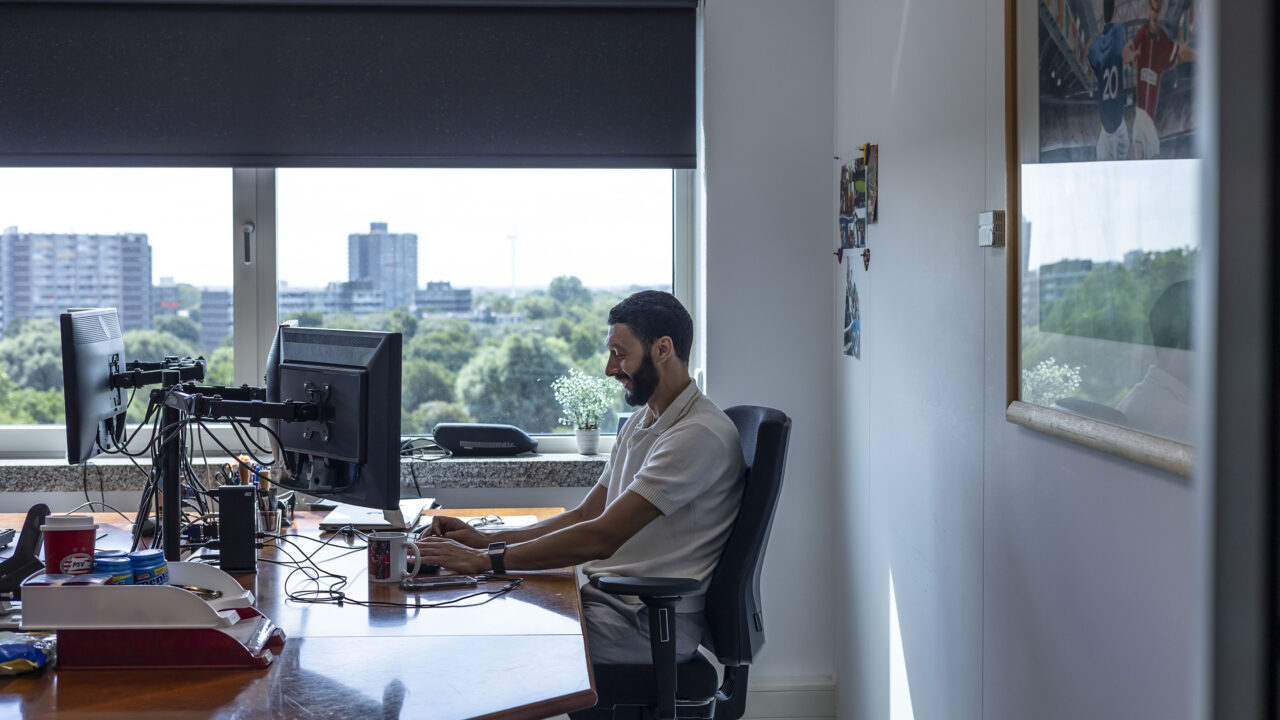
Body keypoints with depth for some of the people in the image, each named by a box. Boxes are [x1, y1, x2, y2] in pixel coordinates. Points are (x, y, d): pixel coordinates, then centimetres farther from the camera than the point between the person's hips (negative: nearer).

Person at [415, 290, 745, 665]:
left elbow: (602, 538, -21)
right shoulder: (639, 423, 17)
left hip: (653, 621, -9)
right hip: (603, 595, 9)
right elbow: (585, 515, 18)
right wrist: (485, 539, 6)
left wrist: (486, 559, -18)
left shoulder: (700, 434, -17)